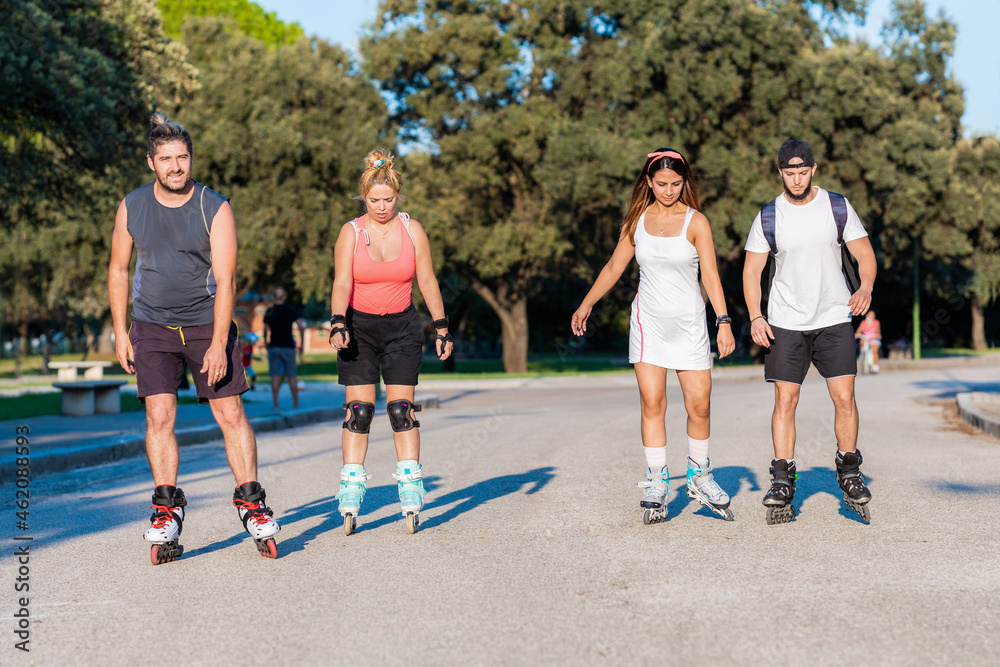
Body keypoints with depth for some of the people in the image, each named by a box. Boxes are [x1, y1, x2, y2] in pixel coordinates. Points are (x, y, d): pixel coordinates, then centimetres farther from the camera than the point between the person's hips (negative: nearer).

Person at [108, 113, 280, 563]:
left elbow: (225, 280, -12)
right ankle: (167, 508, -2)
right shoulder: (132, 207, 0)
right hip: (152, 327, 2)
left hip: (207, 323, -2)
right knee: (159, 416, -8)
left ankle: (250, 502, 5)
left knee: (231, 414, -4)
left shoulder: (215, 209, -8)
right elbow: (118, 270, 10)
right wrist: (120, 332, 5)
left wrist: (218, 344, -18)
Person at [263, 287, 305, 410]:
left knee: (275, 376, 0)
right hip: (288, 347, 1)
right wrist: (301, 344, 1)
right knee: (291, 376, 7)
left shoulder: (269, 311, 1)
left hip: (274, 347, -1)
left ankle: (276, 405, -3)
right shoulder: (291, 310, 2)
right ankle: (296, 404, 10)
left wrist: (266, 342, 12)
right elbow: (301, 327, -6)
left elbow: (266, 330, -4)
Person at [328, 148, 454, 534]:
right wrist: (338, 324, -26)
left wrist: (441, 327, 0)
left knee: (401, 408, -5)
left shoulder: (411, 229, 0)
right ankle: (351, 496, -3)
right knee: (358, 408, -6)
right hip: (359, 327, -1)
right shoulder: (350, 232, -3)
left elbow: (427, 281, 4)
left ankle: (411, 495, -2)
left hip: (402, 328, 1)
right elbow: (342, 283, -11)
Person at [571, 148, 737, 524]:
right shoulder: (636, 221, 5)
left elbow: (710, 275, -10)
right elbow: (614, 267, 16)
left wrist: (724, 322, -20)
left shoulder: (696, 222, -4)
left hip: (688, 323, -1)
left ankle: (699, 477, 20)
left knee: (699, 405, -1)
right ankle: (656, 484, 2)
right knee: (652, 402, -6)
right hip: (648, 320, 1)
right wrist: (586, 306, 20)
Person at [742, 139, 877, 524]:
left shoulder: (837, 207, 2)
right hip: (785, 322, 0)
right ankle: (782, 483, 5)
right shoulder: (768, 217, 1)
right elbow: (752, 270, 4)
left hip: (834, 318, 0)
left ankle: (849, 473, 13)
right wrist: (755, 316, -9)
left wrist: (866, 288, -14)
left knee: (844, 398, -6)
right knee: (785, 401, -3)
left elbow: (864, 253, 6)